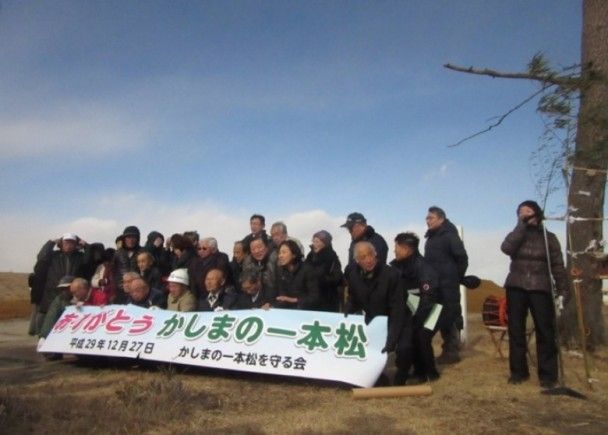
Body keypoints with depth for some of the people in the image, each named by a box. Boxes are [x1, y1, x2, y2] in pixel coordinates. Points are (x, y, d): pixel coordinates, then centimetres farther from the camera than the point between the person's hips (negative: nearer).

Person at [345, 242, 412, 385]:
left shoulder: (391, 274, -28)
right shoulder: (353, 274, -13)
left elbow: (397, 310, -27)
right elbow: (353, 300, 3)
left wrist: (391, 340, -31)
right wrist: (345, 316, -15)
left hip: (397, 321, -5)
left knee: (404, 348, -27)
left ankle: (400, 380, 2)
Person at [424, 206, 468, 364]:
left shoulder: (450, 235, -9)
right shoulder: (431, 238, 17)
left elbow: (462, 257, -13)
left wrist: (457, 277, -6)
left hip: (448, 285, -8)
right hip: (435, 285, 8)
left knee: (450, 317, -5)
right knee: (442, 318, 10)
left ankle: (453, 352, 2)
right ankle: (448, 350, 17)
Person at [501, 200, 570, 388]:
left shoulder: (548, 237, 4)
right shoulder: (516, 235, 8)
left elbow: (557, 266, 2)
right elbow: (506, 248, -15)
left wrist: (564, 291, -6)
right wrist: (522, 225, -12)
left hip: (540, 289, -1)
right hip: (516, 288, 2)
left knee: (545, 331, -1)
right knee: (516, 330, 5)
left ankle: (547, 374, 8)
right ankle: (518, 371, 15)